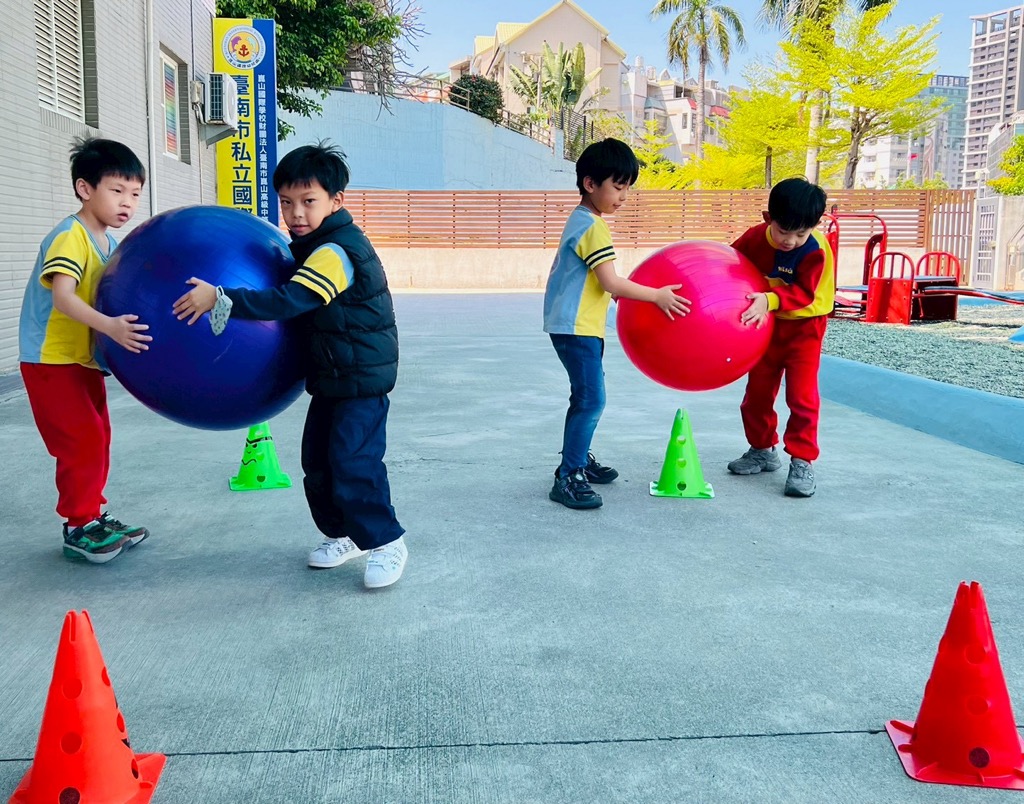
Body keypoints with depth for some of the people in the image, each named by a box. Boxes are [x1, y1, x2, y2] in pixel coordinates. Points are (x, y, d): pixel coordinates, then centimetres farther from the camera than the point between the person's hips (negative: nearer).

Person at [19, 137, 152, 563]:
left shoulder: (110, 243, 7)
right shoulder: (69, 236, -19)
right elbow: (62, 296, -32)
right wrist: (110, 326, -44)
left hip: (84, 359, 9)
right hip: (51, 360, -9)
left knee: (96, 439, 13)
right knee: (82, 441, -8)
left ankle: (94, 516, 25)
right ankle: (78, 528, 5)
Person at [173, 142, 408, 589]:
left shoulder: (335, 252, -23)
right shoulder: (315, 245, 9)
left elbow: (288, 301, -34)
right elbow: (293, 289, 24)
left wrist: (219, 298, -35)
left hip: (362, 380, -10)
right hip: (331, 379, 10)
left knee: (352, 462, -11)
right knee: (317, 461, 12)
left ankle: (386, 542, 5)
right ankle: (342, 534, 28)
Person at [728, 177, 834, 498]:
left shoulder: (816, 250, -24)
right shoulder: (755, 238, -13)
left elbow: (803, 292, -29)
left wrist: (770, 300, -43)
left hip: (803, 326, -4)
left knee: (802, 396, -9)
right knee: (757, 392, 12)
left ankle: (802, 461, 0)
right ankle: (762, 450, 29)